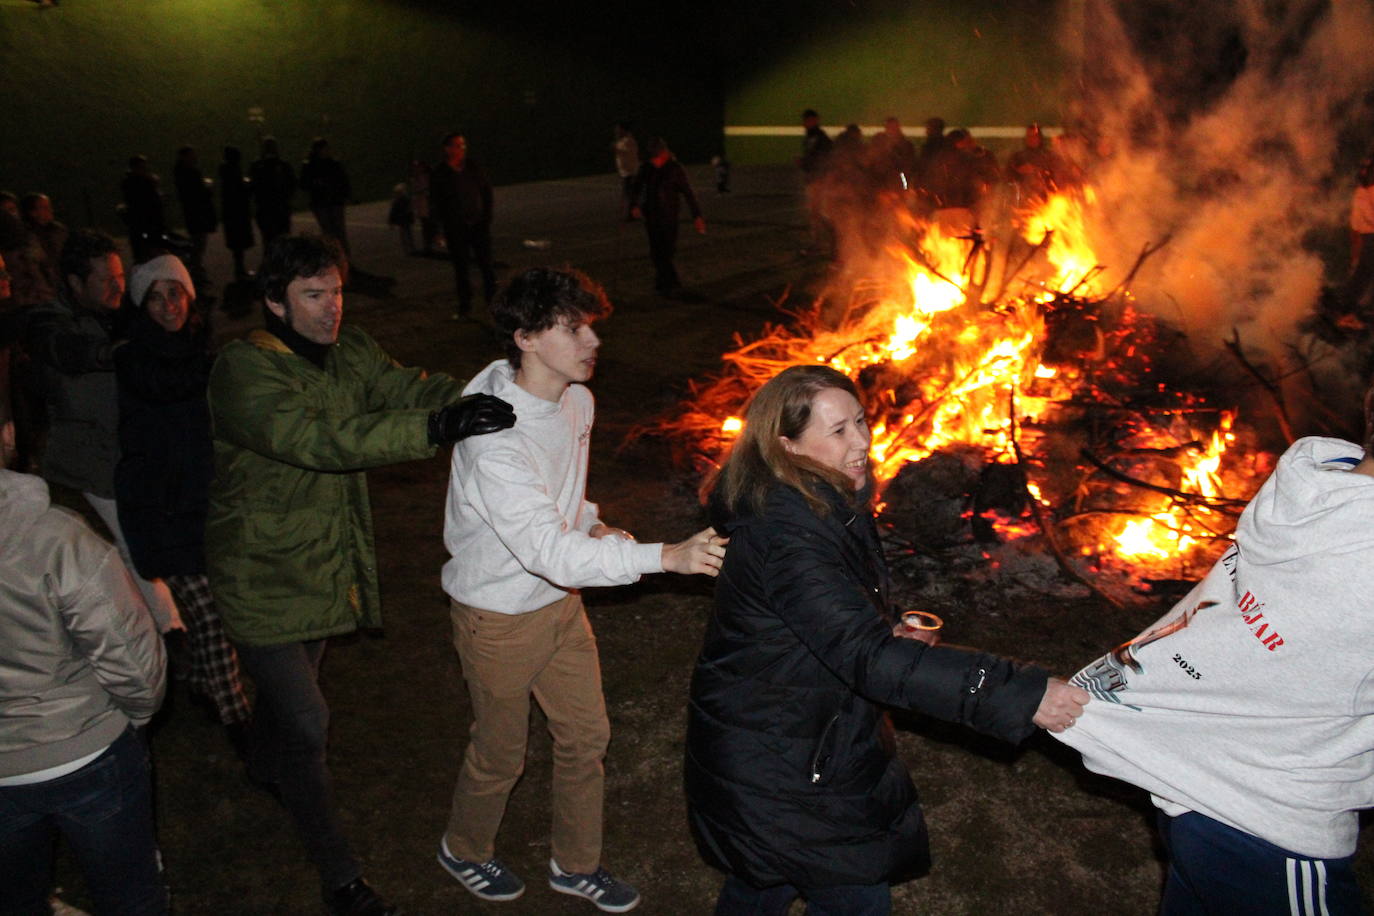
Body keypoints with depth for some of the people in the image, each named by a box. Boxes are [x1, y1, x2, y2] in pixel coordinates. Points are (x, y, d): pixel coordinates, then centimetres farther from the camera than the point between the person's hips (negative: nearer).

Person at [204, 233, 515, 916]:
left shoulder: (348, 350, -1)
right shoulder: (244, 370, -26)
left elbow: (407, 386, -12)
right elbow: (318, 439, -41)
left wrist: (473, 397, -34)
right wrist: (437, 428, -51)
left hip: (325, 561, 7)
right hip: (265, 572, -7)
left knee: (293, 679, 28)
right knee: (305, 721, -4)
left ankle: (267, 765, 59)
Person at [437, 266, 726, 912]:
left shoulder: (576, 399, -5)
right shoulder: (493, 435, -32)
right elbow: (547, 550, -40)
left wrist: (591, 523, -6)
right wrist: (665, 556, -48)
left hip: (560, 600, 7)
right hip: (500, 615, -7)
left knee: (586, 735, 16)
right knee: (501, 753, 14)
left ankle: (577, 864, 40)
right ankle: (465, 850, 45)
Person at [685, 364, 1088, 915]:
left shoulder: (829, 502, 1)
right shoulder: (786, 538, -32)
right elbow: (867, 656, -40)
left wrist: (887, 635, 4)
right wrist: (1019, 696, -41)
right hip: (776, 762, -9)